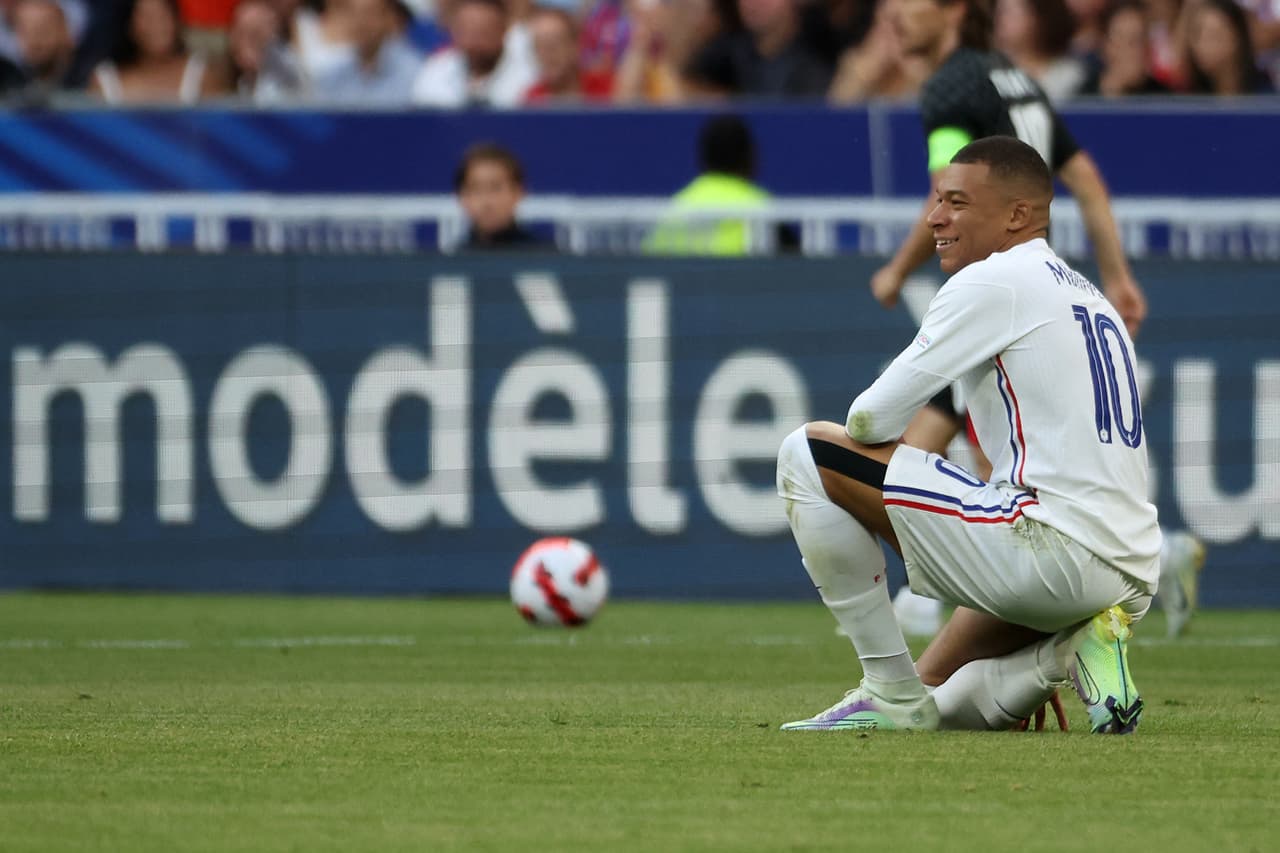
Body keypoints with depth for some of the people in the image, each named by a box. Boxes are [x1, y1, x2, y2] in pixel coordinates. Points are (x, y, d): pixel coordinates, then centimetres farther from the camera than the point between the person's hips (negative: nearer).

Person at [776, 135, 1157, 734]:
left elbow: (872, 420, -7)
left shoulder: (993, 280, -4)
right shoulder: (1090, 298, 24)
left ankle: (894, 695, -3)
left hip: (1055, 546, -10)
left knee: (807, 453, -3)